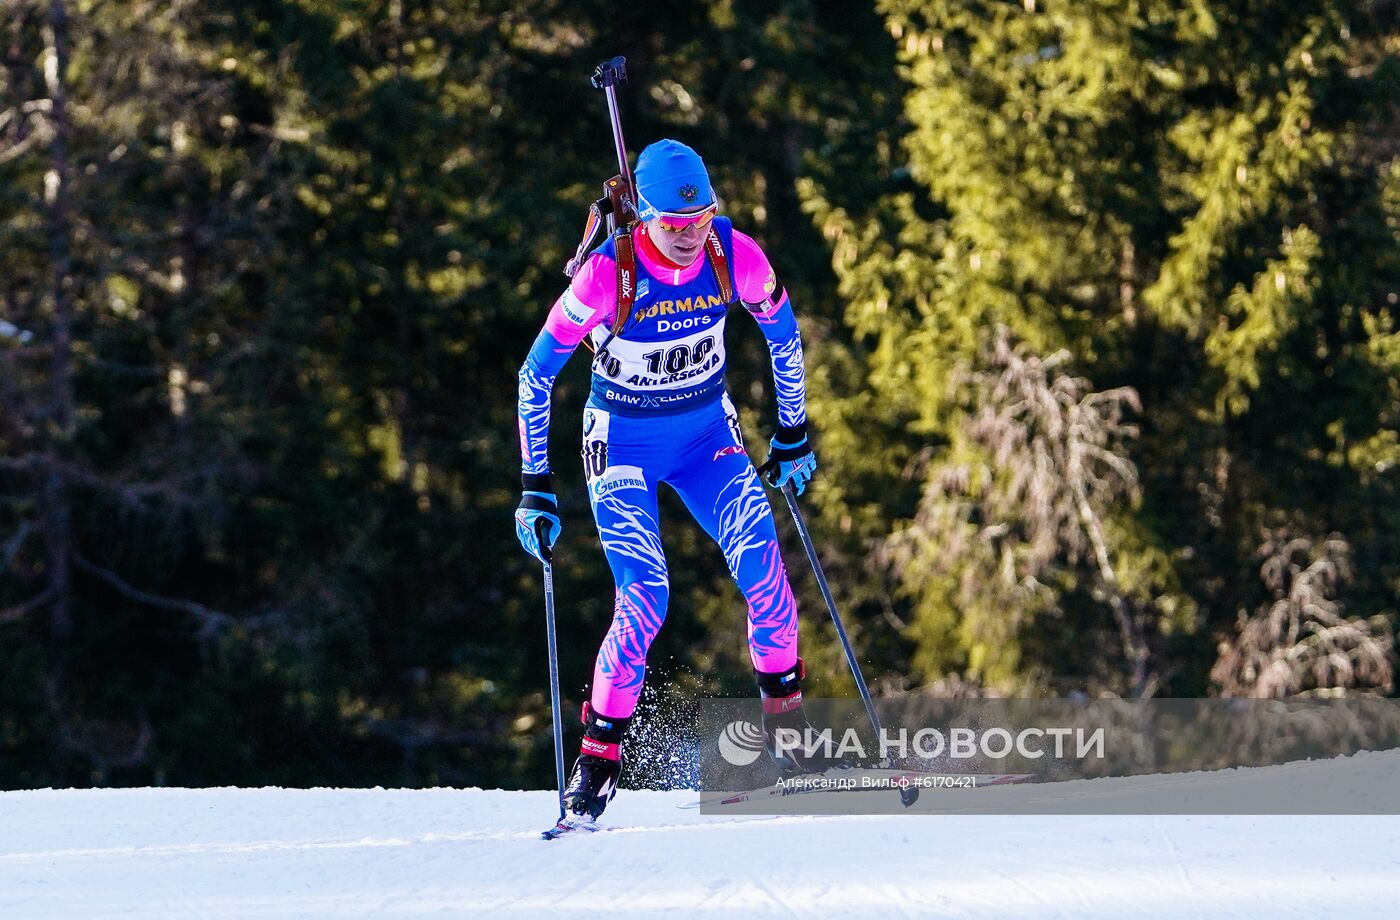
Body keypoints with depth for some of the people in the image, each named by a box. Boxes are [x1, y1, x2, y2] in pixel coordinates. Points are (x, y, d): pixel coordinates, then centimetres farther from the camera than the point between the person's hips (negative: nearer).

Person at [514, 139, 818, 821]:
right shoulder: (608, 273, -25)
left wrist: (793, 435, 11)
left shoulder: (734, 256, -16)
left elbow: (783, 334, 5)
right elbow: (536, 375, -15)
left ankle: (785, 718, 0)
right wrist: (535, 487, -15)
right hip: (623, 446, -3)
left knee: (761, 562, -18)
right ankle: (599, 756, -3)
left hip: (707, 433, 3)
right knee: (644, 599, -18)